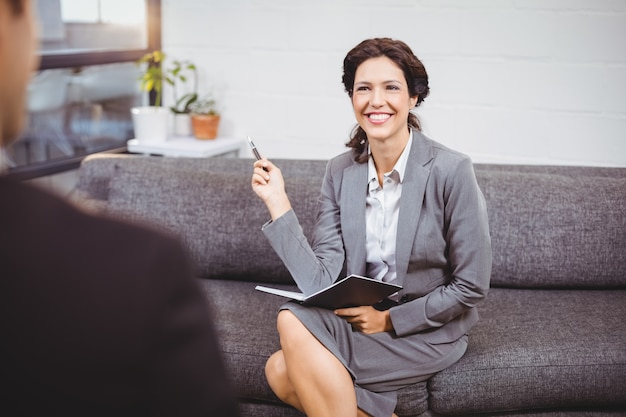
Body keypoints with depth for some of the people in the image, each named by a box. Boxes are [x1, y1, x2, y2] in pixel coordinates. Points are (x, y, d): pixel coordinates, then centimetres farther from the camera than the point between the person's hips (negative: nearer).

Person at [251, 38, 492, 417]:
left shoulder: (451, 171, -16)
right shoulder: (341, 172, -1)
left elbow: (471, 287, -12)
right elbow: (322, 281, -9)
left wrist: (388, 319, -14)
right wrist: (278, 203, -14)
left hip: (427, 331, -5)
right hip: (360, 318, 5)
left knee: (295, 322, -24)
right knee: (281, 374, -20)